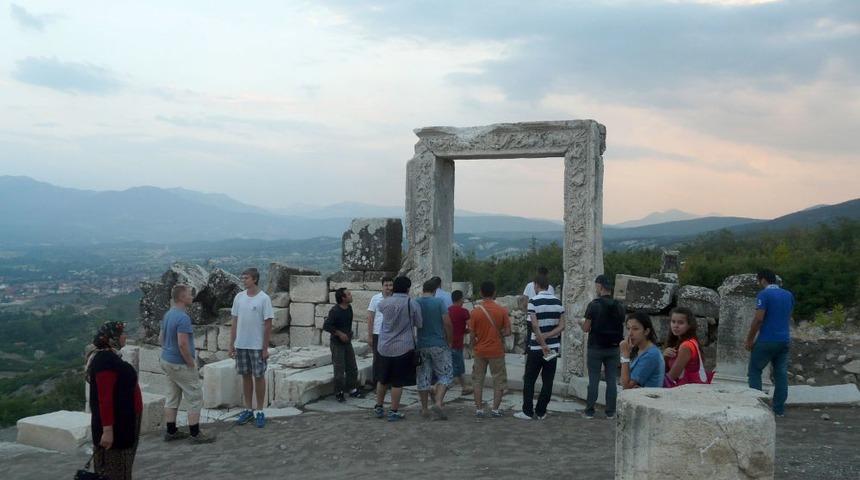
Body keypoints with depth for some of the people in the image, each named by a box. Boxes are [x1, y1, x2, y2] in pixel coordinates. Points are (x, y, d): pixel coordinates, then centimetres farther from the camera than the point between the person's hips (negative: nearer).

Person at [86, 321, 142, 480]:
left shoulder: (109, 357, 12)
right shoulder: (105, 361, -20)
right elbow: (105, 398, -25)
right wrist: (107, 430, -27)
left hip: (121, 424, 10)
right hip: (114, 427, -10)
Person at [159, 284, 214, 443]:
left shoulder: (168, 315, 8)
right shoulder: (183, 318, -23)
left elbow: (162, 338, 15)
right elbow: (182, 344, -28)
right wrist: (192, 363, -17)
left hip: (167, 361, 9)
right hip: (180, 364, -9)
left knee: (172, 398, 14)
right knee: (195, 398, -1)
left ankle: (171, 432, 19)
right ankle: (195, 434, 2)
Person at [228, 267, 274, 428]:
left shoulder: (264, 298, -10)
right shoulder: (239, 297, 4)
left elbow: (268, 325, -9)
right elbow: (235, 322, 9)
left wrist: (265, 348, -11)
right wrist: (231, 344, 6)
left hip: (257, 346, -4)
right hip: (241, 345, 5)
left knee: (259, 377, 3)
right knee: (246, 376, 11)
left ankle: (260, 412, 11)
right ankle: (248, 410, 21)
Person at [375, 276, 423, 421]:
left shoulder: (385, 303, -3)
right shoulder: (413, 304, -10)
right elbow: (420, 324, 1)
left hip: (384, 347, 4)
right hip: (403, 348, -4)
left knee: (382, 379, 17)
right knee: (398, 382, 3)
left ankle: (378, 408, 27)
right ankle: (394, 412, 7)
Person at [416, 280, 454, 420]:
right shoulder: (439, 302, -7)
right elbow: (447, 323, -10)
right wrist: (449, 341, 2)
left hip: (421, 345, 3)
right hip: (439, 344, -3)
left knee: (423, 377, 10)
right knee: (446, 374, 6)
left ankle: (424, 408, 14)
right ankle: (438, 402, -11)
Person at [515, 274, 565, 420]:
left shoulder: (533, 302, -10)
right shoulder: (558, 302, 5)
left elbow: (535, 325, -18)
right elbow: (561, 326, 0)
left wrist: (543, 344, -15)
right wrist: (547, 336, -6)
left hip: (537, 347, -4)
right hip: (554, 347, 4)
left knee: (529, 380, 7)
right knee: (548, 381, 8)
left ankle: (528, 411, 7)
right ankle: (541, 412, 10)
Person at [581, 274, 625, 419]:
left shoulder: (594, 305, -12)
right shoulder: (619, 306, 3)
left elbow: (586, 328, -11)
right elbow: (622, 327, 10)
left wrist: (582, 323, 10)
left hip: (596, 348, -4)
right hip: (614, 348, 4)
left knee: (594, 380, 2)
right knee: (612, 380, 7)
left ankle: (590, 411, 5)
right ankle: (610, 411, 9)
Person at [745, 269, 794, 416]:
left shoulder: (764, 294, -12)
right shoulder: (788, 295, 10)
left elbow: (759, 319, -17)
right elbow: (789, 318, 18)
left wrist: (749, 340, -10)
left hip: (767, 341, -6)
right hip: (784, 340, 6)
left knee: (754, 371, 4)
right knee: (781, 374, 8)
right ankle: (779, 408, 10)